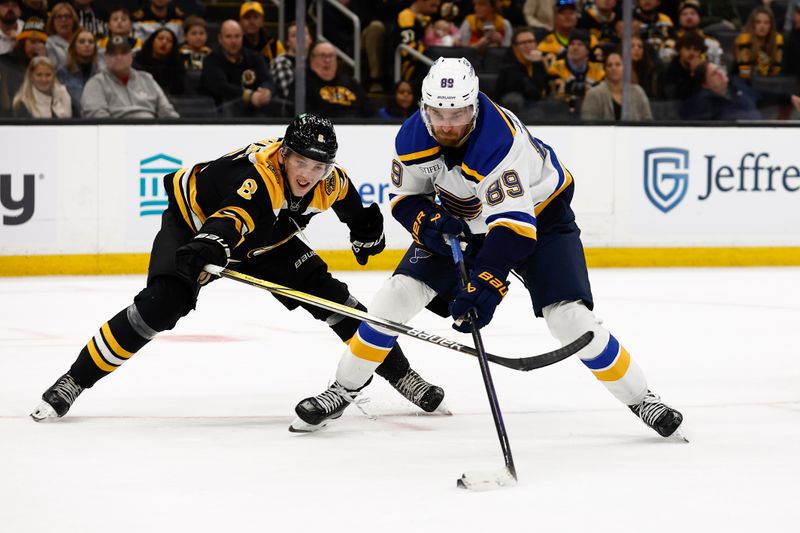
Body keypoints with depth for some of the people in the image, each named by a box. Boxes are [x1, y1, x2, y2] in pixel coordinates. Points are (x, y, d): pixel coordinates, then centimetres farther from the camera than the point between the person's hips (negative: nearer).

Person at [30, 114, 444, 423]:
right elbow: (232, 218, -59)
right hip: (196, 221, -6)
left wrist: (366, 234, 8)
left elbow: (352, 206, 9)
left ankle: (401, 377, 8)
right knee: (161, 305, -25)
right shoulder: (258, 173, -40)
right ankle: (73, 383, -17)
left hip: (267, 239, 6)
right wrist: (207, 248, -76)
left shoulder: (330, 182, -19)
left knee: (329, 296, -6)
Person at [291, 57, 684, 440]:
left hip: (539, 211, -5)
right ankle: (342, 390, 8)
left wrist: (483, 287, -54)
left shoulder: (500, 141, -39)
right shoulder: (412, 138, -20)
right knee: (399, 293, -8)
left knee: (569, 316, -19)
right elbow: (405, 197, -3)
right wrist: (429, 224, -26)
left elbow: (513, 224, -45)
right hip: (464, 220, 5)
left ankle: (641, 400, -1)